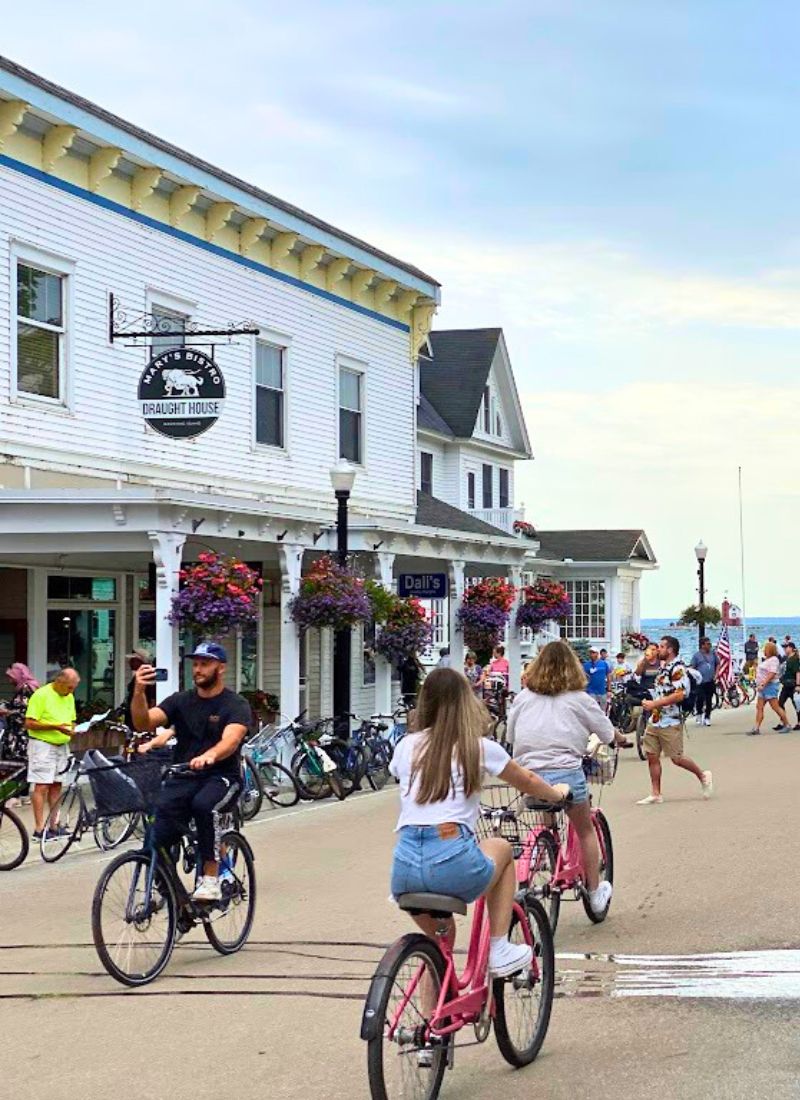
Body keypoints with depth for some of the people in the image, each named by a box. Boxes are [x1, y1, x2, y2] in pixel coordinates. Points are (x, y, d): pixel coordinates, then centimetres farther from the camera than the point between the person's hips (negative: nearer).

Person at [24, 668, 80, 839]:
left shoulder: (69, 697, 11)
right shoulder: (41, 695, -12)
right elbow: (29, 723, -16)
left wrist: (72, 729, -2)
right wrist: (55, 726, -22)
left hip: (61, 746, 7)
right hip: (42, 746, -7)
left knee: (56, 786, 10)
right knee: (42, 786, -9)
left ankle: (53, 825, 17)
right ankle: (39, 829, -9)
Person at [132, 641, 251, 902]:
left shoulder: (236, 705, -3)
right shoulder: (181, 701, 9)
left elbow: (230, 741, -23)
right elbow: (143, 722, -5)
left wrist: (209, 756, -45)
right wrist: (139, 691, -24)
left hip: (221, 776, -3)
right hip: (183, 777, 4)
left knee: (203, 804, -37)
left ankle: (210, 878, -27)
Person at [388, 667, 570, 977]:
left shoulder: (406, 747, 15)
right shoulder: (479, 747, 8)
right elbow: (527, 782, 26)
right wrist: (557, 793, 48)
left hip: (404, 866, 3)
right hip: (453, 861, -3)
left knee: (440, 938, 30)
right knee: (502, 849, 31)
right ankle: (499, 950, 25)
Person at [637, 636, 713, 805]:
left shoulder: (678, 668, -15)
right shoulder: (663, 667, 15)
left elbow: (679, 695, -25)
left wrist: (654, 703, -23)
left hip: (670, 722, -9)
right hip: (654, 720, 9)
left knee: (676, 758, 0)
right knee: (652, 756, 5)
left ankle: (703, 776, 23)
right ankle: (655, 794, 9)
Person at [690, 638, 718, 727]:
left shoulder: (713, 653, 7)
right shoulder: (697, 655, -4)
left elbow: (717, 664, 18)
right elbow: (693, 668, -2)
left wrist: (716, 674, 8)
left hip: (710, 682, 4)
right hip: (701, 682, -4)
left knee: (709, 701, 6)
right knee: (700, 699, -10)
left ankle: (707, 717, 17)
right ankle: (698, 714, 13)